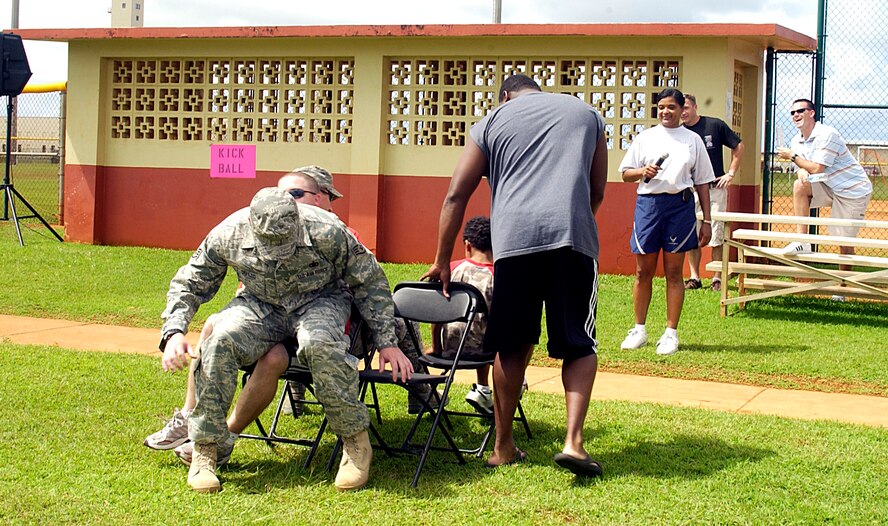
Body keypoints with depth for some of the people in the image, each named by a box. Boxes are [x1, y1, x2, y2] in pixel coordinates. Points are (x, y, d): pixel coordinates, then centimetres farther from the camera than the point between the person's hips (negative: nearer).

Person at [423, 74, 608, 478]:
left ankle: (503, 446, 19)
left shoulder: (492, 121, 20)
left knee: (513, 346, 12)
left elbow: (456, 195, 14)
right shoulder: (585, 113, 25)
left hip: (514, 237, 0)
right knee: (579, 344, 7)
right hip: (573, 235, 0)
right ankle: (573, 441, -9)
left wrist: (442, 261, 18)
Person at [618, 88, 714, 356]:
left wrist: (707, 220, 6)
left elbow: (702, 182, 10)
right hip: (648, 203, 1)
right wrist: (643, 171, -11)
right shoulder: (645, 138, 11)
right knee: (643, 271, 4)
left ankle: (671, 333, 7)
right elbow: (625, 173, 11)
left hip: (680, 205, -1)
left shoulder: (693, 140, 10)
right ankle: (639, 329, 15)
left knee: (674, 272, 1)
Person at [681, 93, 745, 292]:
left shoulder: (715, 125, -3)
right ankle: (694, 277, 11)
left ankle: (718, 278, 5)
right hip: (690, 191, 3)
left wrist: (731, 173, 0)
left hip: (715, 188, -3)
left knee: (716, 236, -2)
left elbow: (738, 146, 6)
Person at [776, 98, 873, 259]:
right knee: (800, 185, -19)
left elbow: (817, 169, -24)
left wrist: (792, 156, -14)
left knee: (844, 240, -6)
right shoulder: (797, 141, 5)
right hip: (831, 188, 7)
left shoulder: (827, 134, -20)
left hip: (854, 190, -7)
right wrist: (801, 172, -24)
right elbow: (803, 169, 1)